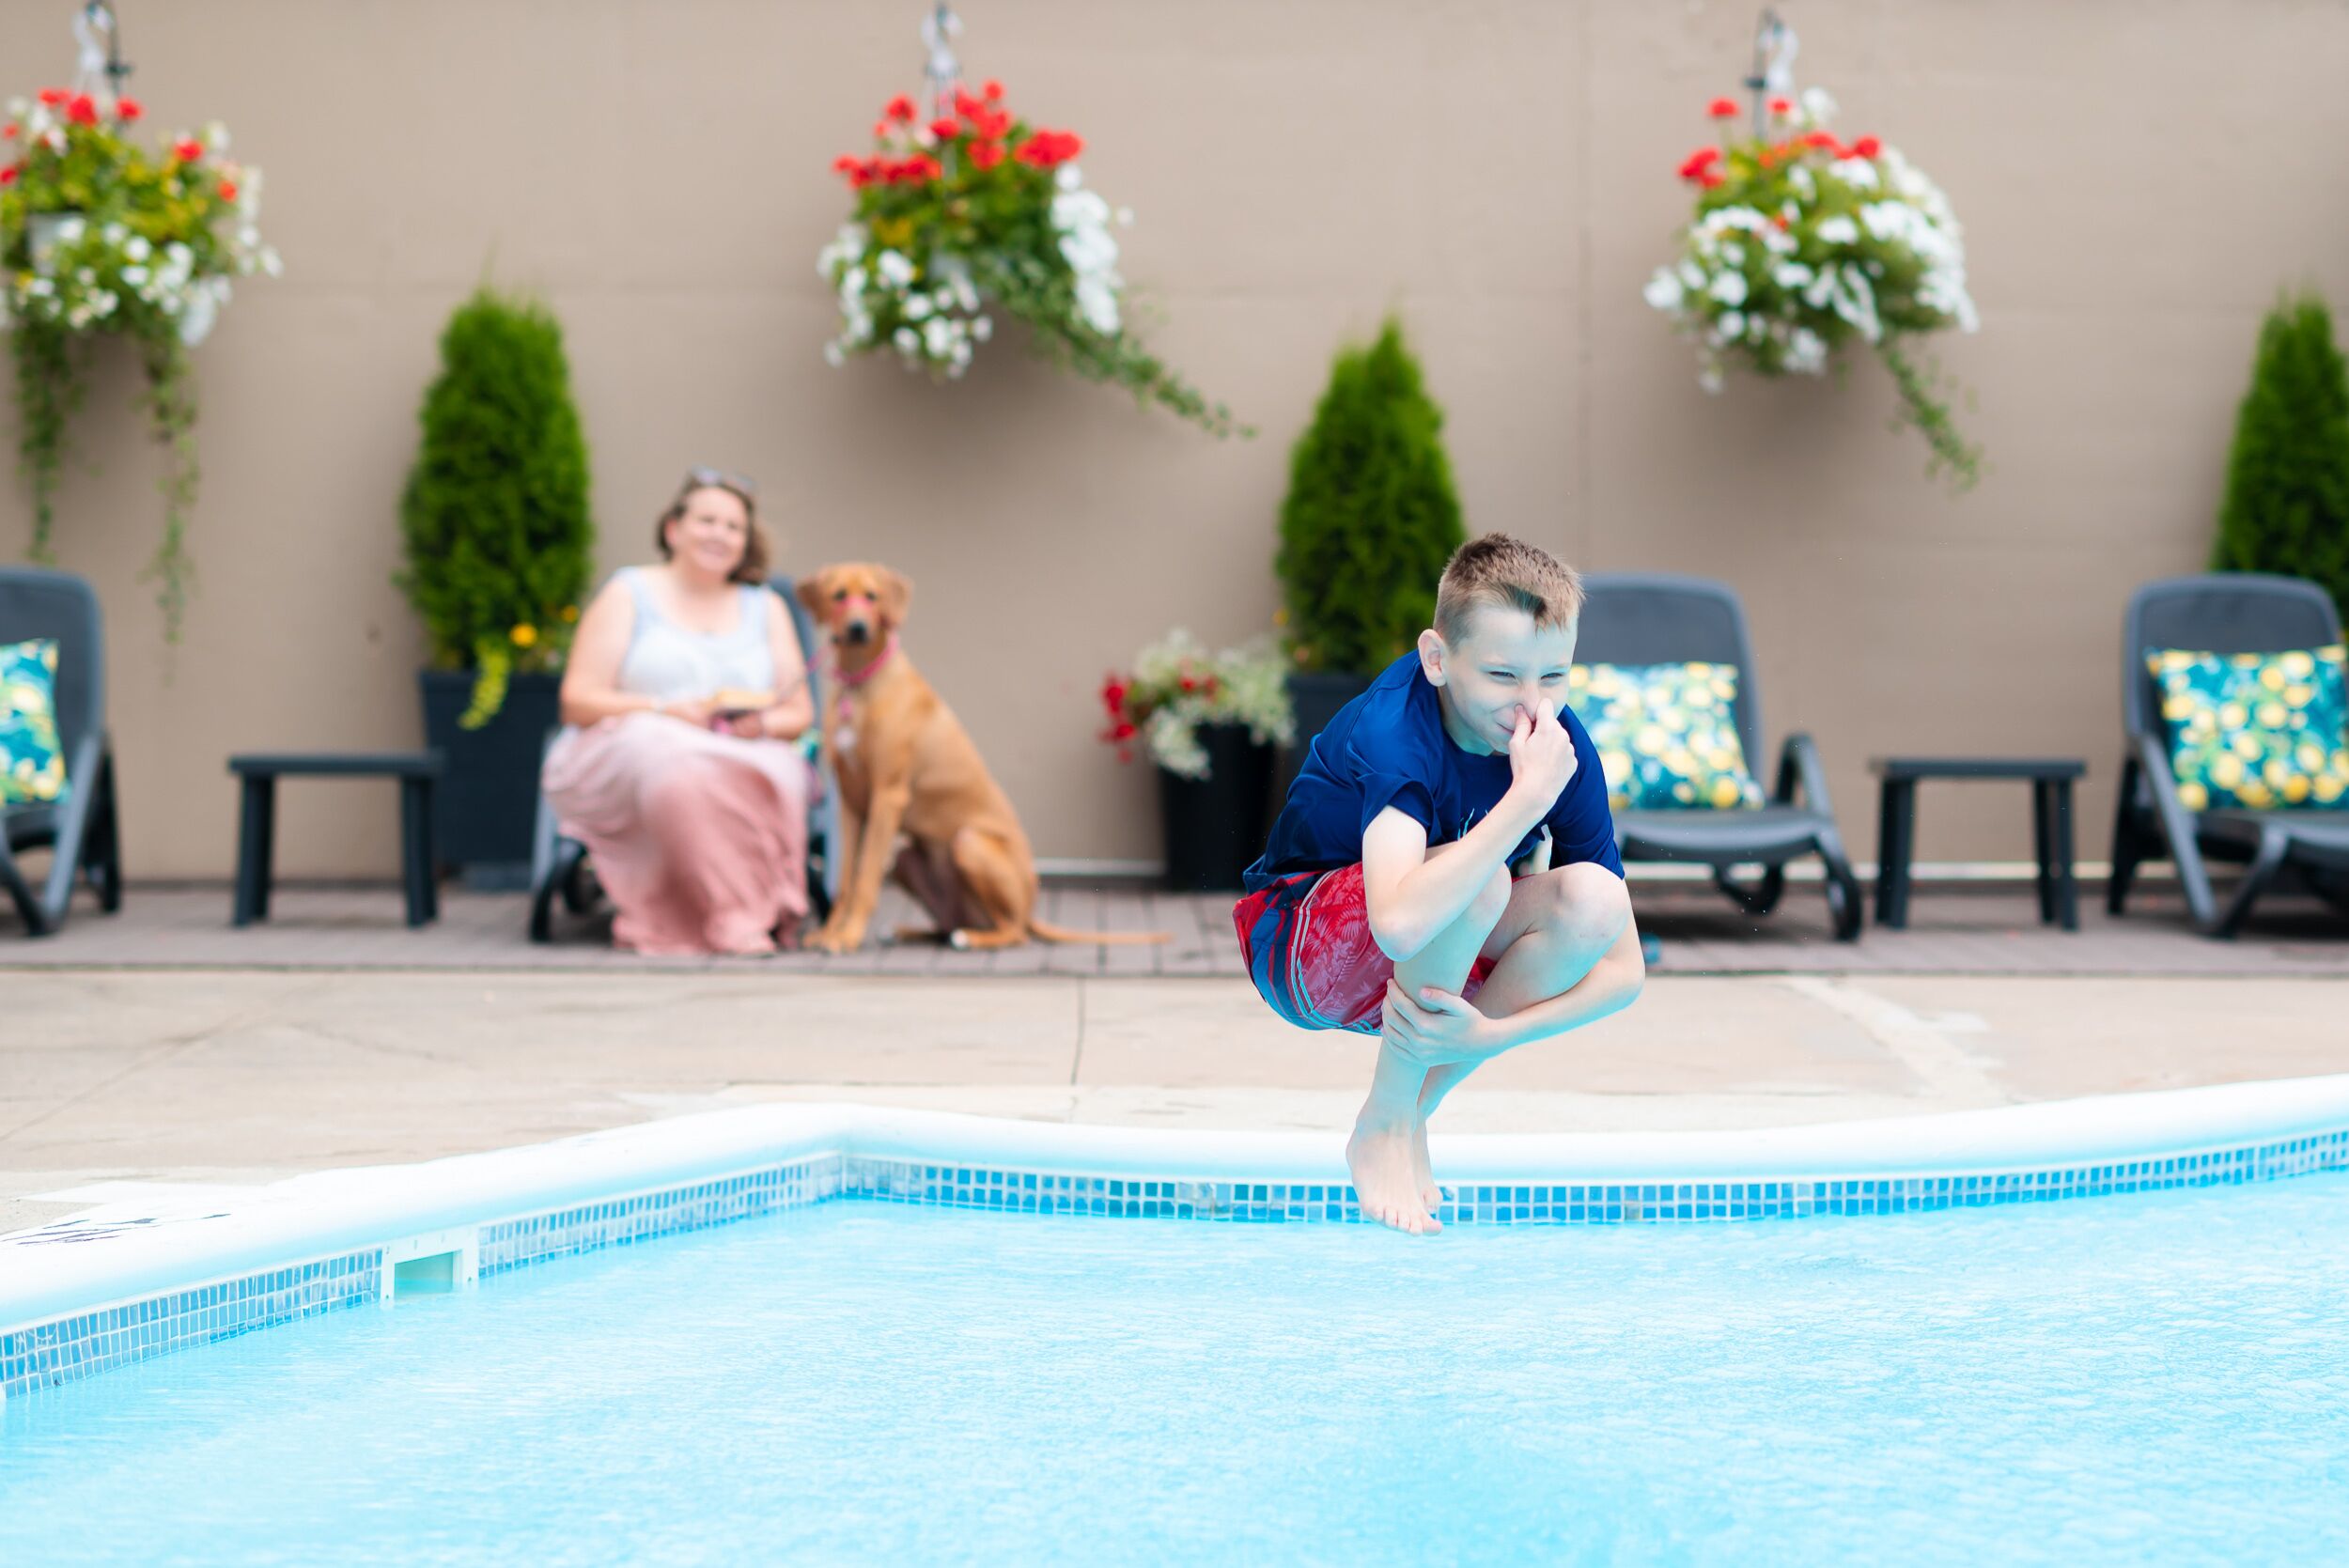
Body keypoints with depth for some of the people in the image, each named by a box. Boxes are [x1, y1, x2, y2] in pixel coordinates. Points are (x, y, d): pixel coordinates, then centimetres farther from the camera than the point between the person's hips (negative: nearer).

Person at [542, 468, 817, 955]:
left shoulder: (765, 608, 22)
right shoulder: (628, 595, 12)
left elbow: (799, 714, 16)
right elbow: (577, 702, 2)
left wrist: (760, 722, -10)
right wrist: (663, 711, -15)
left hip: (747, 754, 3)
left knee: (782, 772, -36)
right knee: (677, 764, -41)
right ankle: (733, 918, -38)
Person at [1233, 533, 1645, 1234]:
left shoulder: (1563, 747, -16)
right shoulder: (1392, 728, -31)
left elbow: (1624, 968, -13)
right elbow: (1401, 925, -50)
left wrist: (1490, 1033, -27)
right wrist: (1530, 796, -47)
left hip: (1431, 964, 6)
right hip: (1300, 946, -5)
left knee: (1592, 899, -23)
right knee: (1477, 880, -34)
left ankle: (1412, 1109, -5)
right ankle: (1383, 1128, -13)